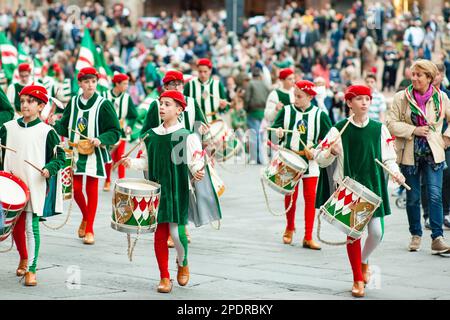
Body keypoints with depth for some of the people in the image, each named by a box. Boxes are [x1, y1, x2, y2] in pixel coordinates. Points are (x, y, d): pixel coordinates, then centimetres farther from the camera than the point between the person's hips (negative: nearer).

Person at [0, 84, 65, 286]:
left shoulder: (47, 132, -1)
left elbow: (59, 157, 1)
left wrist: (49, 169, -15)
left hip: (35, 187, -4)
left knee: (31, 227, -8)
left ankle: (32, 270, -3)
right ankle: (23, 258, 35)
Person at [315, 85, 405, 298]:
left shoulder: (379, 129, 3)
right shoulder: (339, 130, -3)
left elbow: (388, 158, 9)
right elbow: (319, 159, 0)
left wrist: (395, 172, -9)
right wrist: (332, 152, -20)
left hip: (373, 188, 2)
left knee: (377, 232, -4)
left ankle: (364, 260, 29)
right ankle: (357, 279, 15)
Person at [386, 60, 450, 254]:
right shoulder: (401, 97, -2)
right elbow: (391, 123, -6)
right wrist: (413, 130, -14)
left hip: (433, 153, 0)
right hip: (409, 154, 0)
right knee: (412, 197, 8)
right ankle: (415, 235, 23)